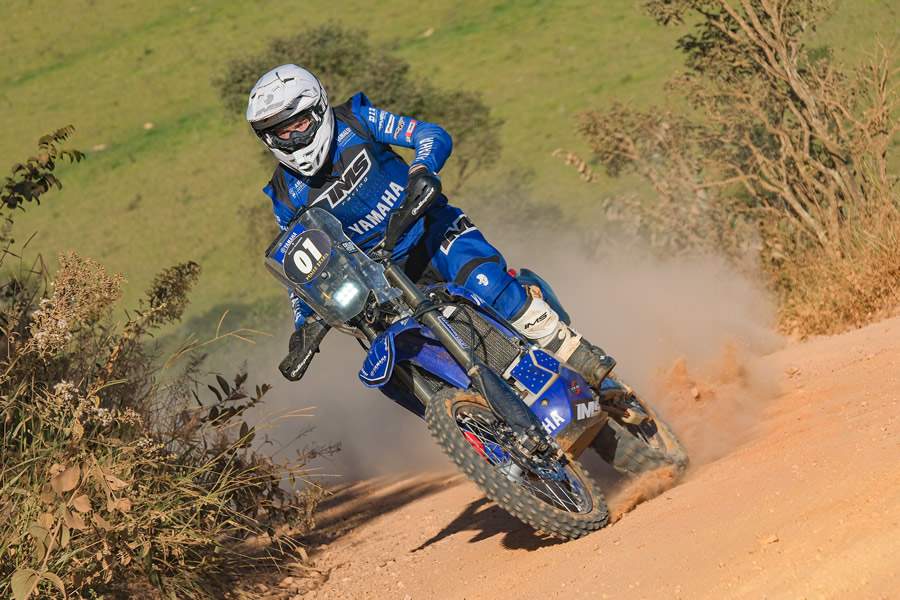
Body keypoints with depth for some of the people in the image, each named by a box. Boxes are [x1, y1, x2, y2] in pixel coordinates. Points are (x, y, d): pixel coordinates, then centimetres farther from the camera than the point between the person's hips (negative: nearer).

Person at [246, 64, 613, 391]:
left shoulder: (353, 122, -6)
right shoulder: (286, 196, -1)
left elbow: (434, 136, -10)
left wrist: (422, 170, -33)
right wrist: (304, 327, -7)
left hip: (431, 228, -2)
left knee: (489, 286, -29)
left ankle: (588, 365, -24)